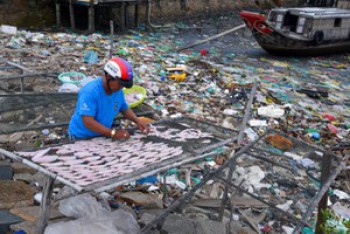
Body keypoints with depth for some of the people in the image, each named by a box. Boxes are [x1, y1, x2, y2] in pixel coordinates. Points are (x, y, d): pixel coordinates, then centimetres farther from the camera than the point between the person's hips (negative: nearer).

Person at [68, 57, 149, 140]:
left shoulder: (118, 92, 0)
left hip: (102, 136, 6)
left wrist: (138, 121, -2)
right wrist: (113, 133, -32)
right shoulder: (90, 91, -22)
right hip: (82, 137, -6)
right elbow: (87, 122, -28)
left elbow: (125, 109, 17)